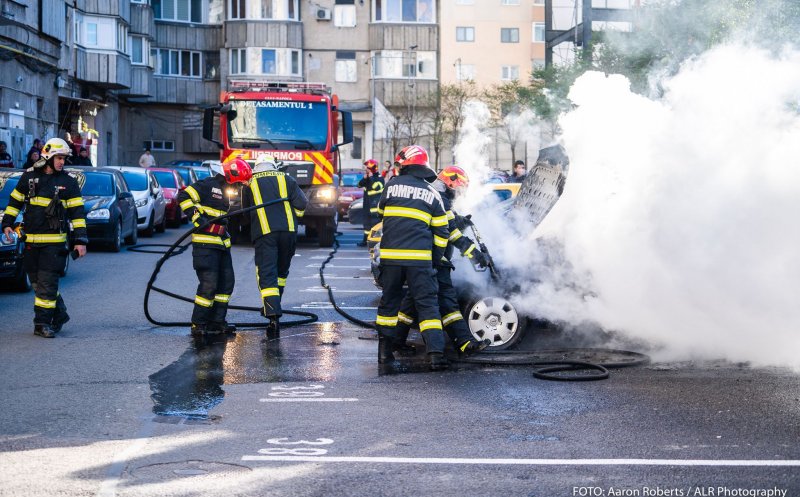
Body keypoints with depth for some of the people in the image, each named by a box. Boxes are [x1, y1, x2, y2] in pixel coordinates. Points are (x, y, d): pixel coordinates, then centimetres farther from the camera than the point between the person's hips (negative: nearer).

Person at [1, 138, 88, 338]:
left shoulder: (68, 183, 0)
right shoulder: (29, 177, 7)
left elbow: (77, 213, 0)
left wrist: (80, 240, -5)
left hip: (54, 241, -3)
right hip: (31, 240, 3)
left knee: (47, 283, -8)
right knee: (37, 282, 8)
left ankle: (42, 322, -2)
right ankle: (60, 315, 22)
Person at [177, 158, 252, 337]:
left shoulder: (226, 192, 19)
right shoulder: (207, 185, -9)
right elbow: (184, 196, -18)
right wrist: (197, 217, -23)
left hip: (222, 244, 10)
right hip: (205, 243, -10)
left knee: (226, 282, 8)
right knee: (209, 284, -12)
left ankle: (216, 321, 15)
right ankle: (198, 324, -4)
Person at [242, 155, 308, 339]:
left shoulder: (250, 184, 11)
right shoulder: (286, 179, 11)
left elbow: (245, 209, 21)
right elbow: (301, 203, 3)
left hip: (263, 233, -2)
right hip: (288, 231, 2)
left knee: (266, 274, -7)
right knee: (281, 270, 21)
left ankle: (273, 316, -22)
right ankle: (273, 306, 31)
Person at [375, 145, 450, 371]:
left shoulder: (392, 185, 8)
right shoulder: (432, 193, 9)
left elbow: (378, 216, 17)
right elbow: (441, 232, 10)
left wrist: (374, 249, 29)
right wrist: (436, 258, 18)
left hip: (390, 256, 1)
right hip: (420, 258, -1)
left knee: (389, 300, 15)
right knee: (427, 303, 1)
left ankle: (385, 351, 18)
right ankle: (436, 353, -10)